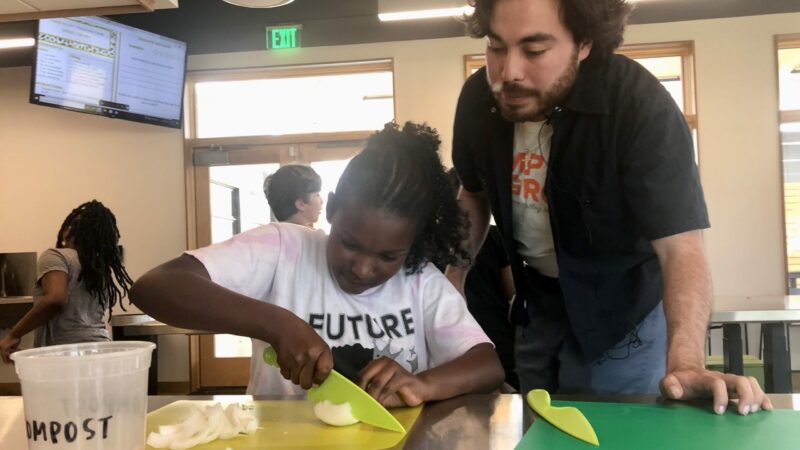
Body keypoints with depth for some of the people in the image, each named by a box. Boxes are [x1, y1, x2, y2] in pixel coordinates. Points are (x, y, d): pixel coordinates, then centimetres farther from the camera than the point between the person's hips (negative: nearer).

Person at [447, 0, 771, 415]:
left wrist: (684, 362, -48)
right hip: (536, 304, 5)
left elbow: (680, 245, -35)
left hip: (622, 309, -4)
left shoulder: (640, 105, -30)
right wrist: (452, 276, -2)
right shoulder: (478, 98, -15)